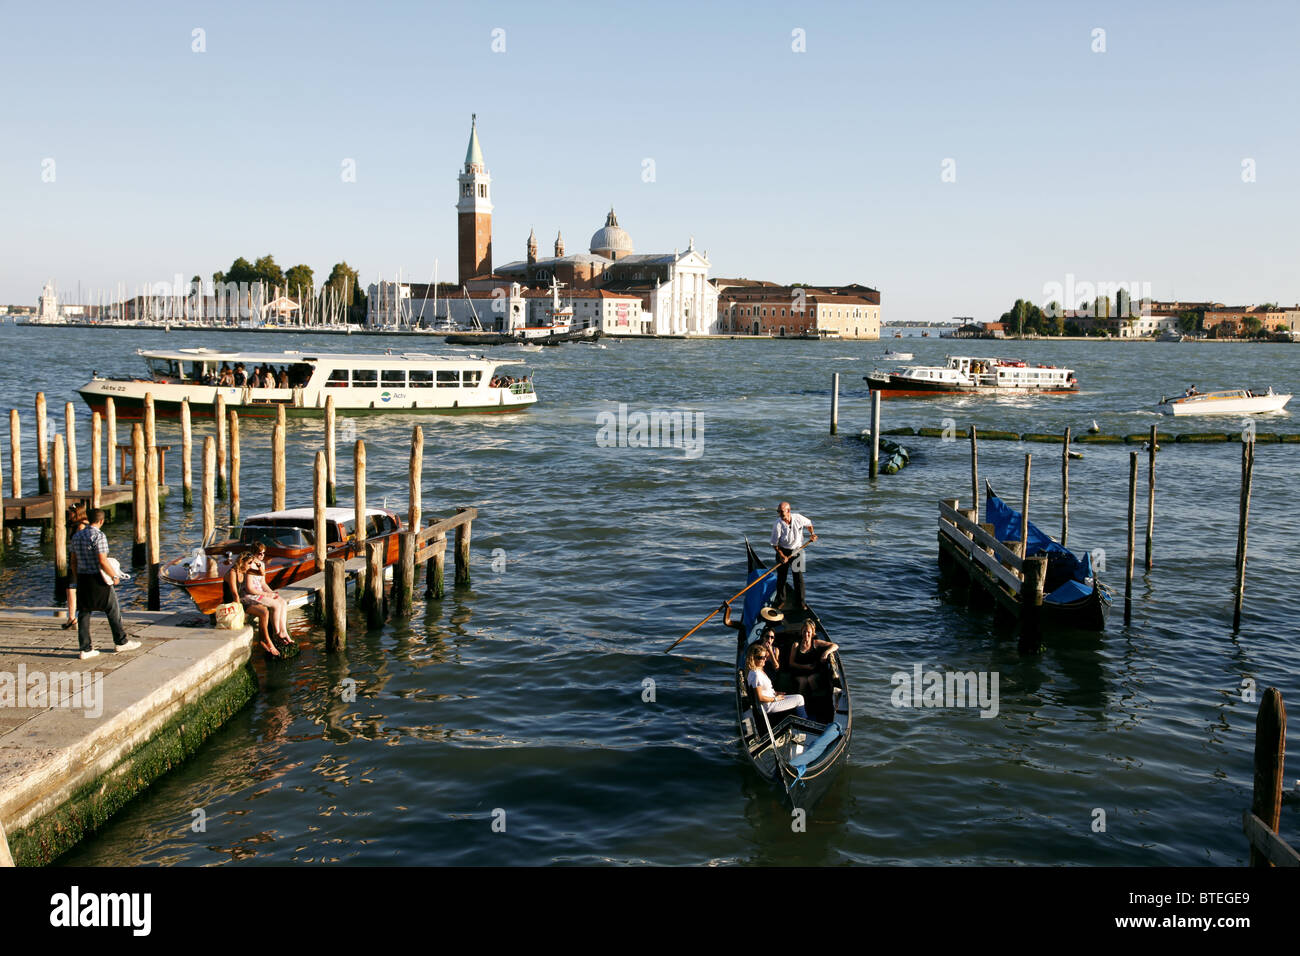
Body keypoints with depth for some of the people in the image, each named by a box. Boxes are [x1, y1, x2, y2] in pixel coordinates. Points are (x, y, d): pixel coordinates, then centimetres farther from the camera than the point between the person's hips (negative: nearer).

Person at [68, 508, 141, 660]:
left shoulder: (76, 536, 8)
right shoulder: (98, 536, -14)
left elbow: (73, 561, 12)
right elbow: (102, 561, -19)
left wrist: (78, 578, 21)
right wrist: (115, 576, -8)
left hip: (82, 579, 7)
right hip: (97, 579, -6)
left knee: (84, 613, 7)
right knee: (113, 610, 9)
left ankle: (85, 649, 6)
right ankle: (121, 642, 19)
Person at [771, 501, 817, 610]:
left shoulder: (798, 518, -13)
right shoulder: (778, 525, -20)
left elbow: (808, 523, 11)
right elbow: (774, 544, -12)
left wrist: (812, 534, -3)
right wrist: (782, 556, -21)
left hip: (796, 551, 1)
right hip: (783, 551, -1)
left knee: (799, 577, -1)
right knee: (781, 577, 7)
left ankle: (801, 602, 10)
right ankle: (781, 600, 24)